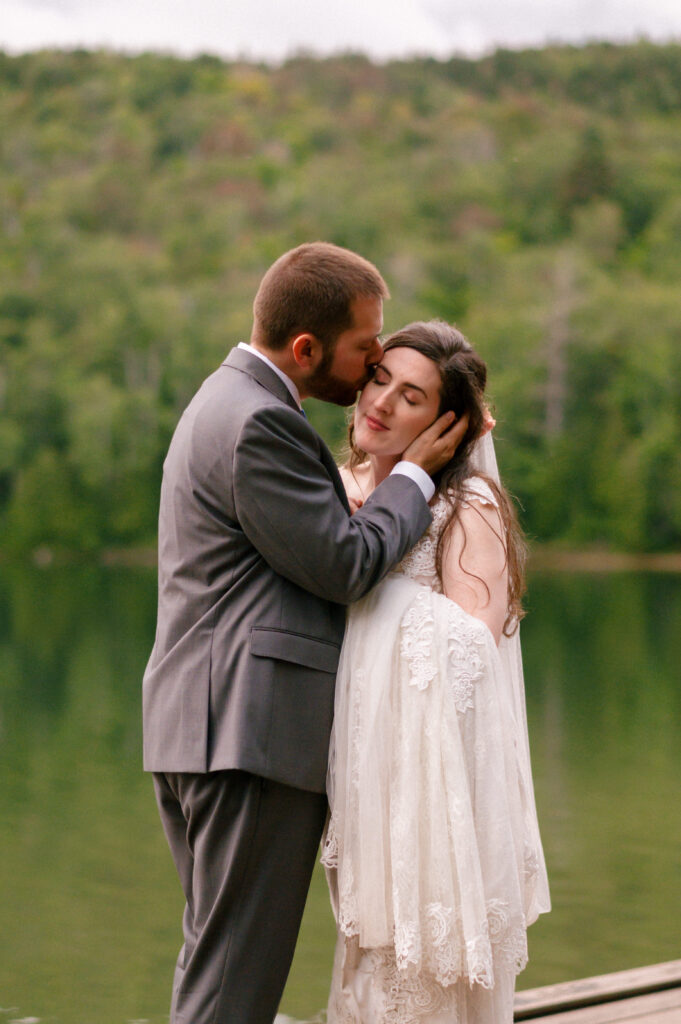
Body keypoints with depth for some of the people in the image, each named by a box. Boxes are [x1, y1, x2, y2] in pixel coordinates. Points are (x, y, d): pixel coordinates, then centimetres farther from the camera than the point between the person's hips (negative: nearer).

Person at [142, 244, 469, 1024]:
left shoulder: (230, 400, 18)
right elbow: (345, 564, -14)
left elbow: (324, 535, 22)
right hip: (252, 731, -10)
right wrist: (415, 472, -1)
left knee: (215, 953, 15)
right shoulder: (258, 423, -15)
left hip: (200, 728, 11)